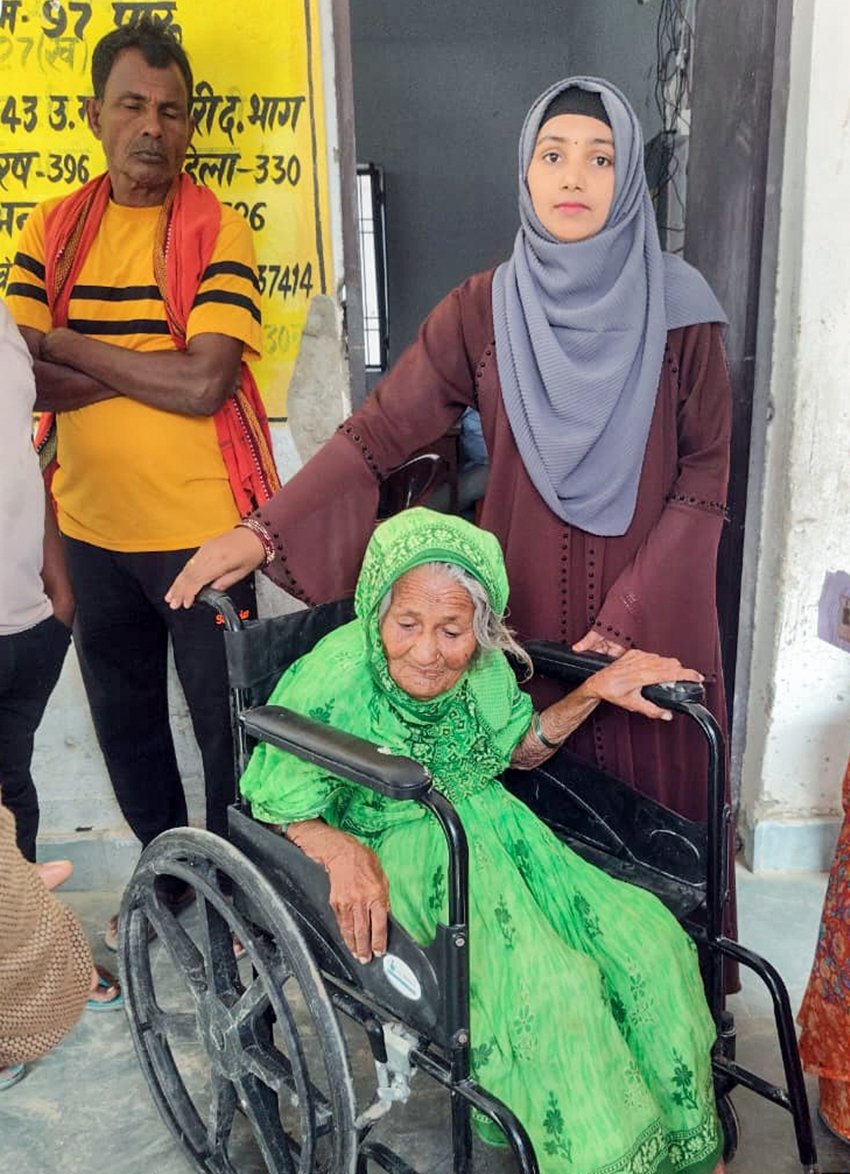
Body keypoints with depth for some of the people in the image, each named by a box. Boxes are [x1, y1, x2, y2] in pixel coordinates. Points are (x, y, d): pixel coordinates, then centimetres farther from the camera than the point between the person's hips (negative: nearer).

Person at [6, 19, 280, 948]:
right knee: (124, 722, 18)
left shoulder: (215, 230, -7)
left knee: (226, 723, 8)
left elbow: (203, 385, -20)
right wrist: (153, 367, -17)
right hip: (91, 528, 5)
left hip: (202, 529, -4)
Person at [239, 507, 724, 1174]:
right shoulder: (332, 680, -24)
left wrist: (595, 691, -3)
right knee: (548, 982, -25)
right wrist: (343, 851, -33)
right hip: (389, 858, -5)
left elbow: (520, 750, 10)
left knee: (643, 936, -8)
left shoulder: (483, 666, -9)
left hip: (485, 827, 6)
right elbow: (274, 803, -12)